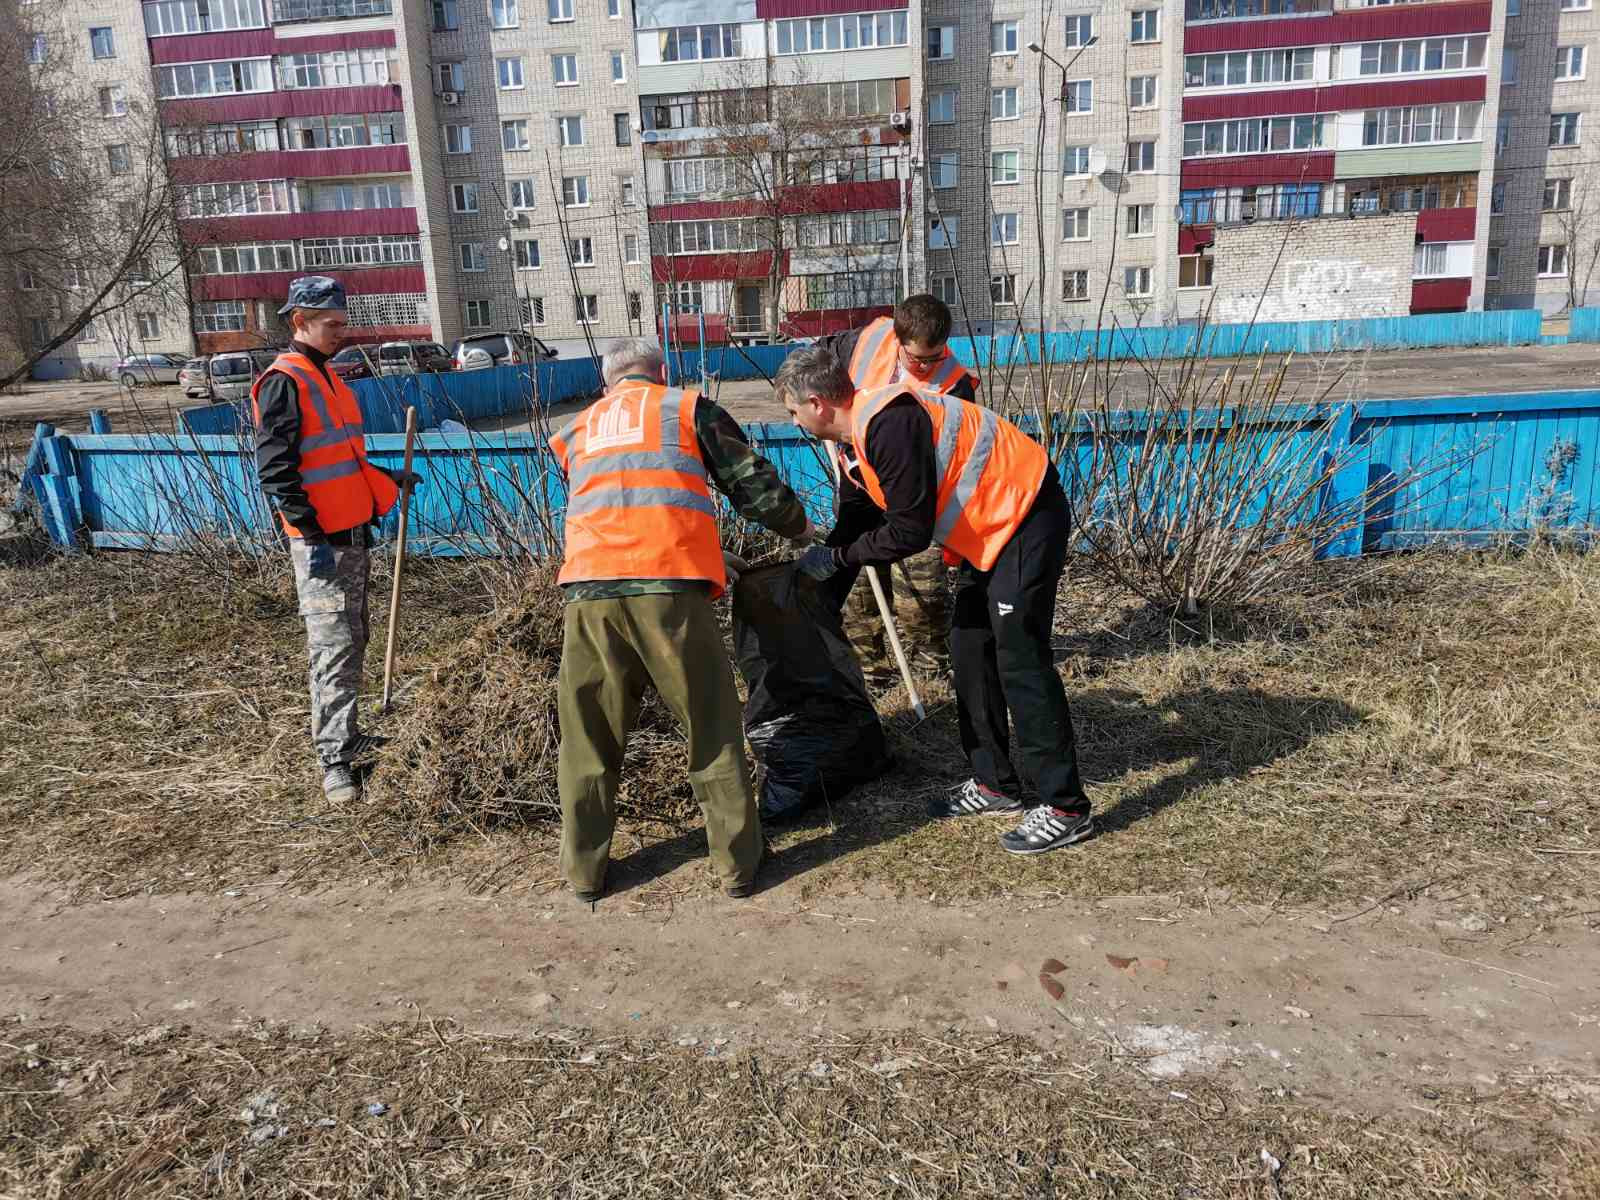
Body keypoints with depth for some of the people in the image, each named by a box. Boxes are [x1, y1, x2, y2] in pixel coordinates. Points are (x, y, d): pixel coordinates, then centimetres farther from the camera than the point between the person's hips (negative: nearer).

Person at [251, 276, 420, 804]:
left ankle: (344, 736, 29)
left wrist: (387, 479, 22)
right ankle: (334, 760, -2)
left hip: (352, 533, 10)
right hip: (320, 542, -10)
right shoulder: (284, 382, -12)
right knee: (334, 647, -8)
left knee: (352, 641, 16)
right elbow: (275, 471, -19)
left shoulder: (324, 376, 17)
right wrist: (312, 536, -22)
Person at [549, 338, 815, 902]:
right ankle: (738, 864, 17)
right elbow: (752, 482, 14)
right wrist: (801, 529, 34)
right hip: (669, 588, -3)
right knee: (712, 729, 9)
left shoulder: (578, 431, 28)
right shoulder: (688, 407, 16)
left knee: (589, 738, 14)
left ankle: (585, 871, 23)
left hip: (589, 590, 3)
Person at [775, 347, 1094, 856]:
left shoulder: (889, 426, -26)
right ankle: (994, 783, 23)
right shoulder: (859, 428, 7)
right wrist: (820, 561, 11)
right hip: (990, 528, 11)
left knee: (1019, 658, -10)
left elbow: (909, 532, -24)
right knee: (969, 648, 12)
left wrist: (837, 557, -13)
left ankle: (1065, 807, -1)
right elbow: (856, 507, 20)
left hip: (1026, 519, -11)